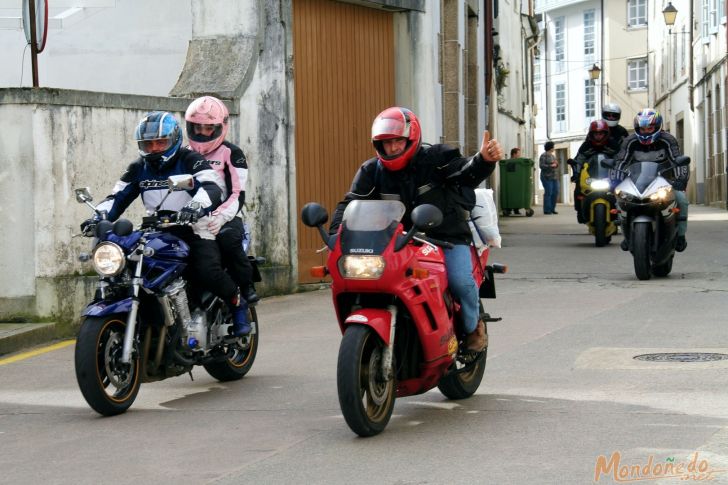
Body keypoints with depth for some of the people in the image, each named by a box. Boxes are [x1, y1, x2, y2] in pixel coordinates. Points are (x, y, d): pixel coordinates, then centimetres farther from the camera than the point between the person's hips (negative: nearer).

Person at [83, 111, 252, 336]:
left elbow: (212, 188, -24)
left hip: (194, 230, -5)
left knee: (208, 272, -30)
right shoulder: (139, 168, 10)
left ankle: (237, 303, -1)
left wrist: (196, 206, -46)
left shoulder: (190, 161, -7)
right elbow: (118, 196, 6)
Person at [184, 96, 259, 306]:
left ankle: (245, 284, -16)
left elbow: (238, 194, -7)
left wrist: (221, 217, -24)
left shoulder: (231, 153, 3)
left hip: (225, 218, -4)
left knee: (227, 237, -37)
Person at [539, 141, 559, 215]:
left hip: (554, 177, 8)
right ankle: (547, 210, -5)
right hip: (547, 177, -8)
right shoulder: (543, 156, -6)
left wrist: (556, 164, 0)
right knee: (548, 193, -9)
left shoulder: (553, 156, 17)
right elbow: (541, 165, -15)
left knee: (555, 192, 2)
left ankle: (552, 209, 10)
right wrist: (551, 166, -19)